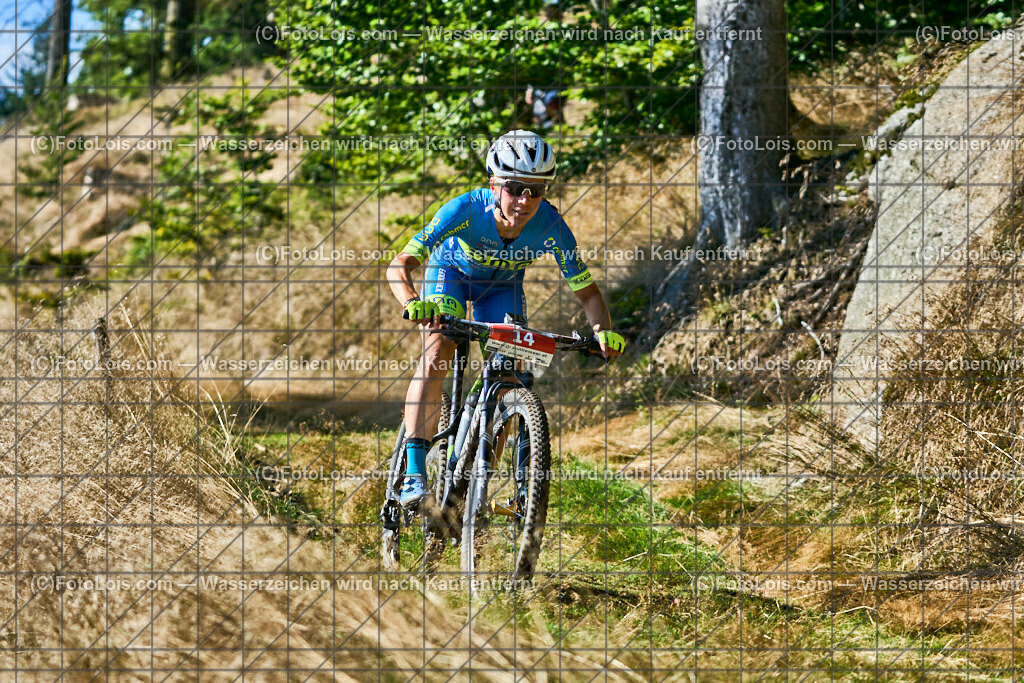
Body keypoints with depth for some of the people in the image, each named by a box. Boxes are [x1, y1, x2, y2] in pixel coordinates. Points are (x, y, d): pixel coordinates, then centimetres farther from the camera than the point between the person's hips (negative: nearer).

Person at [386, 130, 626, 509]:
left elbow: (587, 290, -23)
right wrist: (413, 304, -60)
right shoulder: (466, 210, -39)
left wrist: (603, 332, -42)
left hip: (502, 286, 3)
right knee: (437, 356, -26)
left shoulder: (550, 227, -33)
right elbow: (400, 265, -39)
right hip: (451, 271, -3)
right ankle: (413, 473, -30)